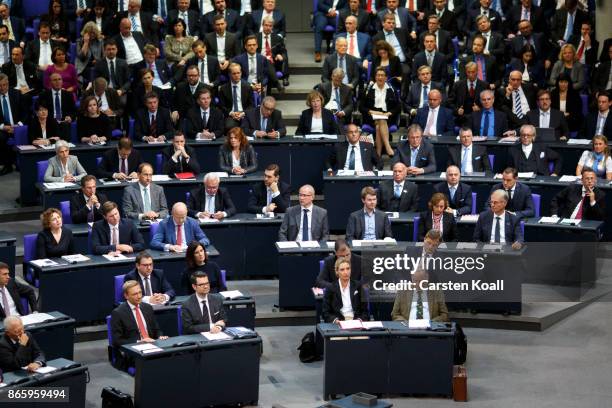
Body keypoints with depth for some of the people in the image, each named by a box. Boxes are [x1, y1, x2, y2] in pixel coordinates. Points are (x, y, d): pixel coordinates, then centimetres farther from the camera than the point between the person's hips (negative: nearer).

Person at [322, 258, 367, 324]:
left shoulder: (358, 286, 10)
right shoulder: (330, 288, 5)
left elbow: (364, 310, 10)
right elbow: (326, 313, 5)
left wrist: (360, 319, -10)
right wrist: (335, 320, -14)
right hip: (338, 323, -1)